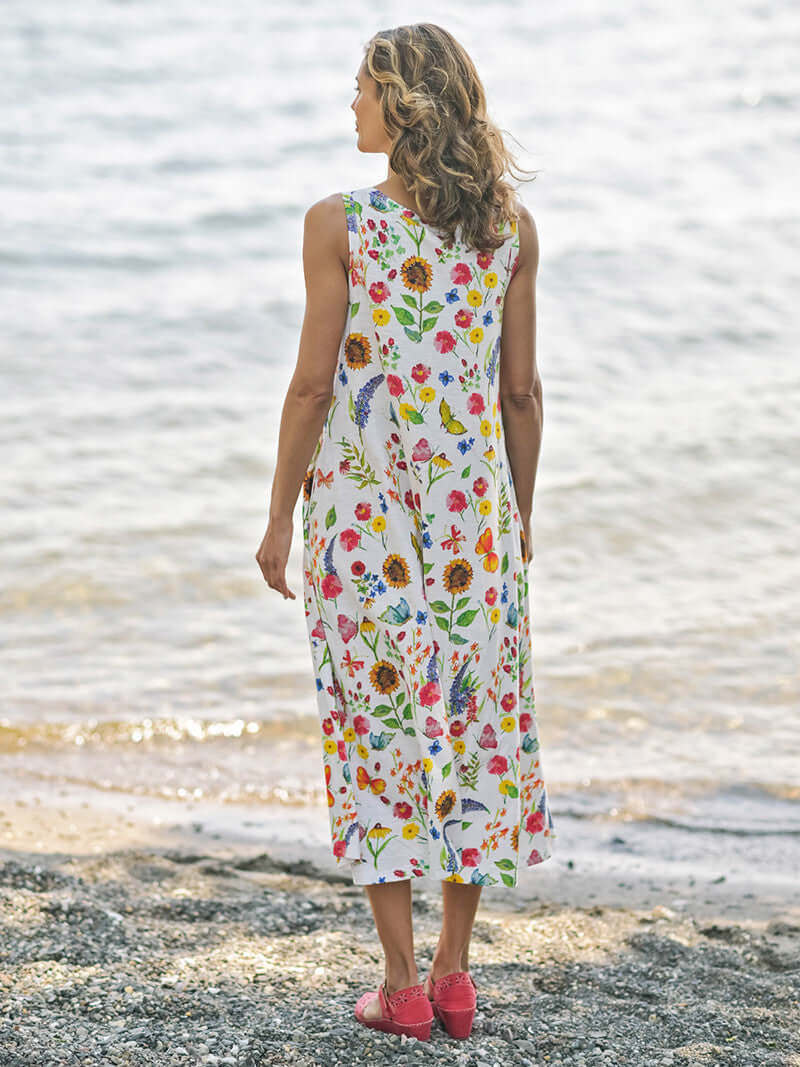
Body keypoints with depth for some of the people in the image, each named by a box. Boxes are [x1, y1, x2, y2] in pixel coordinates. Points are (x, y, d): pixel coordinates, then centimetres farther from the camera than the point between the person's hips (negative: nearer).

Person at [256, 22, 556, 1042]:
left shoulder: (338, 225, -10)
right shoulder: (511, 230, 0)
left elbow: (313, 383, -9)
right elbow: (521, 392, 3)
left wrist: (281, 515, 0)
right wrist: (518, 516, 15)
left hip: (361, 502, -3)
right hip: (473, 500, 3)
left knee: (379, 722, 6)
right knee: (473, 721, 12)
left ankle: (403, 984, 9)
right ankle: (455, 973, 17)